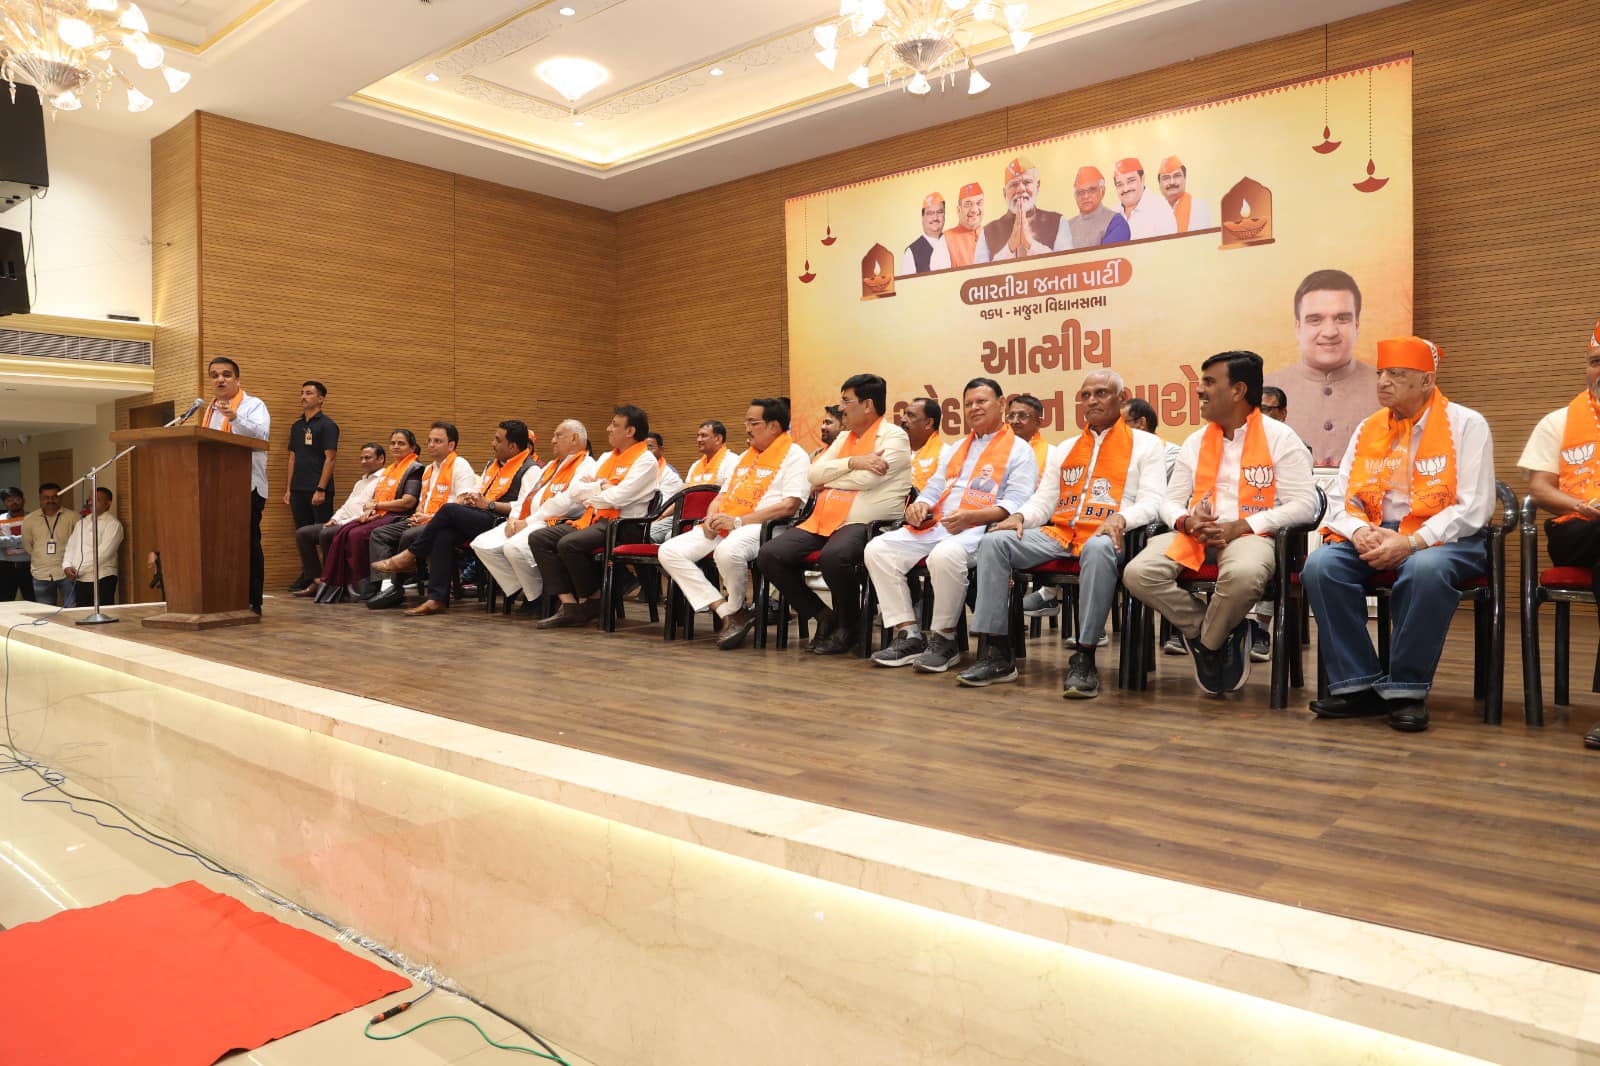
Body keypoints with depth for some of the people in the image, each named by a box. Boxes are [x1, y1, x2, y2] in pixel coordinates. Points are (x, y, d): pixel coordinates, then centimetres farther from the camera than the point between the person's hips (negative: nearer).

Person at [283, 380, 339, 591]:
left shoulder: (327, 425, -4)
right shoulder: (297, 426, 16)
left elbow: (330, 458, -10)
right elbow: (293, 458, 19)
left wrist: (321, 489, -16)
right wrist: (289, 489, 12)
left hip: (318, 491, -7)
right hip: (298, 490, 7)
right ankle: (308, 574, 18)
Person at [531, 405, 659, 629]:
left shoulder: (645, 461, -4)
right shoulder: (607, 457, 22)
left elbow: (616, 498, -17)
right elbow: (574, 492, 15)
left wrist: (589, 491, 1)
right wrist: (601, 486, -2)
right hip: (593, 519, 9)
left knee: (569, 543, -31)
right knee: (538, 538, -8)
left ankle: (592, 602, -8)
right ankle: (569, 605, -15)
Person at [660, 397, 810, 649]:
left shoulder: (794, 455, 0)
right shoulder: (745, 456, 28)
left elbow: (790, 506, -13)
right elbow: (722, 496, 29)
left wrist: (738, 521, -18)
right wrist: (711, 519, 3)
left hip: (761, 527, -8)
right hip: (722, 528, 9)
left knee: (727, 551, -40)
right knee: (670, 551, -11)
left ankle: (735, 610, -10)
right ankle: (727, 613, -15)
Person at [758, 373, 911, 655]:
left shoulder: (894, 436, -1)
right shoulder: (844, 437, 23)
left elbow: (866, 479, -16)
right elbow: (813, 474, 8)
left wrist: (827, 480, 0)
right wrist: (852, 462, -7)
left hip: (863, 523, -8)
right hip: (823, 520, 8)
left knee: (833, 556, -39)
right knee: (769, 555, -12)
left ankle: (849, 626, -11)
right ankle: (822, 615, 3)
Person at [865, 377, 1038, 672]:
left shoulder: (1019, 450, 6)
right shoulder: (958, 448, 30)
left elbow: (1015, 504, -8)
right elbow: (933, 489, 29)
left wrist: (971, 517, -23)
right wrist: (920, 505, 4)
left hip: (979, 529, -7)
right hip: (936, 525, 7)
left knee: (945, 555, -41)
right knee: (877, 549, -14)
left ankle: (944, 640, -21)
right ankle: (909, 636, -13)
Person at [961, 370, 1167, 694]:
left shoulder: (1145, 443, 11)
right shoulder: (1064, 449, 26)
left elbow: (1151, 501, -1)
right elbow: (1043, 500, 19)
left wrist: (1120, 518, -23)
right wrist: (1020, 516, -4)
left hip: (1105, 534, -5)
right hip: (1058, 533, 5)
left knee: (1099, 549, -42)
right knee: (993, 542, -19)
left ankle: (1084, 660, -34)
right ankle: (998, 656, -21)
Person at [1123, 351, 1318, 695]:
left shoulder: (1279, 438, 3)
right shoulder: (1196, 441, 18)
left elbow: (1304, 504, -6)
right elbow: (1170, 502, 17)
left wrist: (1240, 527, -16)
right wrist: (1187, 522, -8)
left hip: (1249, 535, -4)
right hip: (1196, 534, 5)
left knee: (1243, 574, -41)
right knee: (1138, 573, -25)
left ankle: (1208, 642, -9)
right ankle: (1221, 635, -6)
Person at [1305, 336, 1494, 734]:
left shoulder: (1466, 424, -1)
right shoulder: (1367, 430, 13)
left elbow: (1473, 507, -10)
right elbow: (1339, 498, 11)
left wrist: (1411, 543, -23)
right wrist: (1359, 531, -13)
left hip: (1442, 538, -4)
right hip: (1374, 536, 4)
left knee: (1425, 569, -38)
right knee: (1320, 564, -25)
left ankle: (1407, 691, -23)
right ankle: (1358, 685, -19)